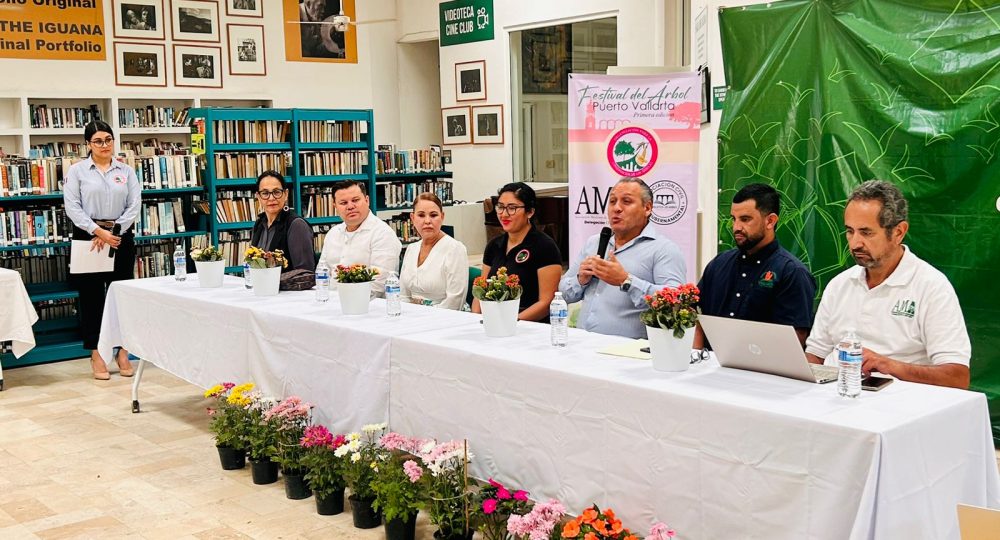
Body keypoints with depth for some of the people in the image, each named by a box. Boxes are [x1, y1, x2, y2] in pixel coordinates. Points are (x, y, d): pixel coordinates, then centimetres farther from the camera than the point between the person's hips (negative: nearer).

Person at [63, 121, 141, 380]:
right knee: (92, 296, 2)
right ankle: (97, 354, 10)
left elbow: (134, 205, 0)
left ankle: (123, 353, 14)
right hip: (88, 236, -2)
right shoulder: (77, 170, 1)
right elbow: (72, 206, -6)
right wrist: (98, 231, -15)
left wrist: (114, 232, -11)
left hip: (121, 236, 2)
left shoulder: (126, 171, 7)